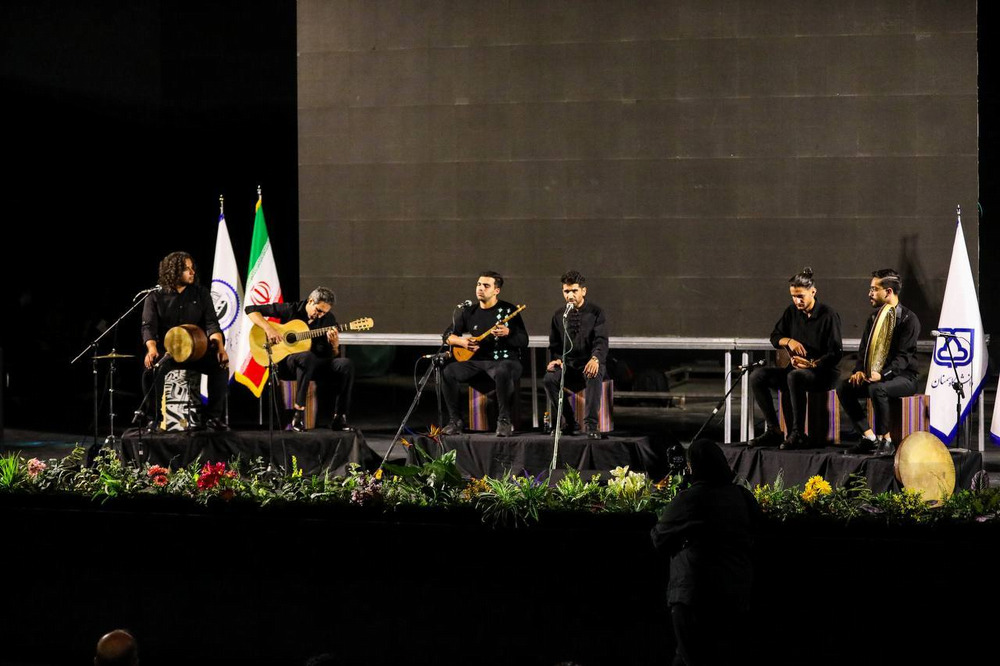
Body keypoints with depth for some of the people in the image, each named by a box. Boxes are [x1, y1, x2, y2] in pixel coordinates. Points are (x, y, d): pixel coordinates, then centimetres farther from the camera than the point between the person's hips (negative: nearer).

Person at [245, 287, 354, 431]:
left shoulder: (328, 319, 6)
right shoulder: (290, 310, -4)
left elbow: (333, 356, 6)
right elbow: (251, 310, -5)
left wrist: (335, 344, -17)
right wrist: (268, 328, -19)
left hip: (314, 365, 4)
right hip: (286, 363, -4)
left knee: (346, 364, -21)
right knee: (307, 357, -40)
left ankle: (338, 418, -17)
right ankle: (298, 412, -35)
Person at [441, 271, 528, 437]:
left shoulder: (508, 310, -1)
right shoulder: (469, 311, 12)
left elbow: (523, 342, -6)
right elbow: (448, 335, 16)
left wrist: (507, 333, -26)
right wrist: (461, 342, -6)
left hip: (505, 361, -5)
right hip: (477, 361, 5)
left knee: (502, 372, -41)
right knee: (448, 372, -21)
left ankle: (504, 421, -27)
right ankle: (455, 421, -12)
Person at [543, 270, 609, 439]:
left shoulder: (596, 312, 0)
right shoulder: (559, 315, 11)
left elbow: (601, 341, -11)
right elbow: (554, 345, 14)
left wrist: (595, 359, -32)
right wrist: (557, 359, -9)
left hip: (590, 363, -3)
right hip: (568, 364, 3)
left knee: (594, 376, -39)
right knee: (549, 379, -28)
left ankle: (591, 424, -37)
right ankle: (569, 421, -14)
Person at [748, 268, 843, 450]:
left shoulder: (828, 315, -9)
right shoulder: (792, 312, 9)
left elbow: (836, 353, -12)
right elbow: (774, 337, 15)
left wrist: (813, 364, -27)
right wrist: (789, 341, -9)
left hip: (823, 372, -7)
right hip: (796, 368, 7)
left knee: (794, 377, -40)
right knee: (757, 376, -16)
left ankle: (798, 435, -37)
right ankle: (773, 430, -17)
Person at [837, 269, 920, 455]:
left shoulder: (908, 319, -11)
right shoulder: (874, 317, 13)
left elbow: (903, 356, -19)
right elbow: (864, 348, 12)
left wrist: (882, 375, -32)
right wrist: (859, 370, -10)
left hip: (904, 377, -7)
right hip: (876, 373, 7)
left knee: (877, 389, -38)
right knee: (844, 388, -16)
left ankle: (886, 440, -24)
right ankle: (869, 438, -14)